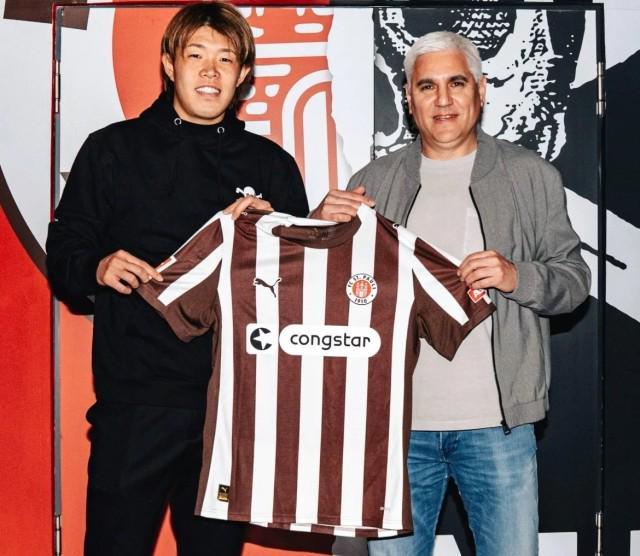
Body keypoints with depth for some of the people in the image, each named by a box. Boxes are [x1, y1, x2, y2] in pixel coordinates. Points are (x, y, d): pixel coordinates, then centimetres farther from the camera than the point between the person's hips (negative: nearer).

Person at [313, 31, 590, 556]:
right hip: (396, 418, 2)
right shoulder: (375, 180, 9)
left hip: (497, 420, -1)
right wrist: (321, 225, -7)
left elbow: (575, 276, 5)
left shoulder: (531, 176, 4)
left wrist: (517, 277, -16)